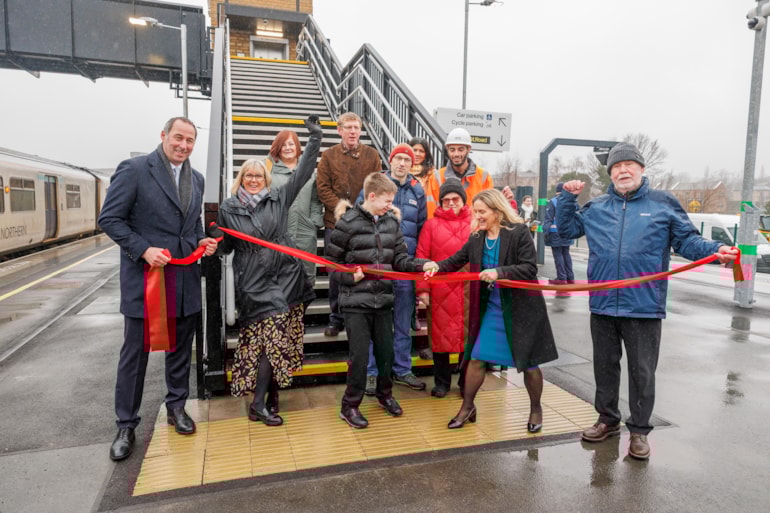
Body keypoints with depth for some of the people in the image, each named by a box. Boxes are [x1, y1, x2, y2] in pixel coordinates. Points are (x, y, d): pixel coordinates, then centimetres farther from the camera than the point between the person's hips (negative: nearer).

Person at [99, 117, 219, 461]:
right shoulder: (134, 170, -7)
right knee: (134, 353, 6)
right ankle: (126, 425, 22)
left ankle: (176, 406, 35)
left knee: (180, 348, 16)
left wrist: (201, 241, 0)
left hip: (185, 279, 5)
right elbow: (109, 219, -9)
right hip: (144, 278, -5)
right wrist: (144, 249, -19)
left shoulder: (196, 179, 11)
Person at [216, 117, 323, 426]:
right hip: (255, 283, -2)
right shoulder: (229, 209, 6)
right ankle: (257, 406, 4)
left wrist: (315, 138, 1)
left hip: (285, 277, 3)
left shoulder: (278, 198, 9)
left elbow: (303, 172, 6)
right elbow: (224, 247, 11)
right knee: (271, 338, -9)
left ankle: (264, 395, 18)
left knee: (273, 341, 4)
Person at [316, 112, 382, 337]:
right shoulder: (329, 155, 6)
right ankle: (336, 319, 20)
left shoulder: (371, 154, 6)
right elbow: (322, 187, 0)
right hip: (335, 222, 0)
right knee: (336, 271, 7)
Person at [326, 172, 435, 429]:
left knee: (386, 352, 16)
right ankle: (350, 405, 21)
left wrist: (422, 264, -12)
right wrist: (349, 276, -18)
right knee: (360, 356, 1)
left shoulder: (391, 221, 5)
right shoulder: (347, 222, -9)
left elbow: (400, 258, 4)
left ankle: (384, 394, 40)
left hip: (383, 299, 5)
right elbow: (331, 260, -3)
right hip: (356, 301, -5)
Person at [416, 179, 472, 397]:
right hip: (440, 291, -1)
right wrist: (422, 288, -6)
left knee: (468, 335, 9)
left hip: (468, 290, 1)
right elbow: (422, 257, 0)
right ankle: (441, 382, 24)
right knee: (440, 334, 8)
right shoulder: (431, 224, 3)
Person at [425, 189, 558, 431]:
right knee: (476, 358, 6)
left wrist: (499, 272, -30)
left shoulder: (519, 232, -13)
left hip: (521, 308, -4)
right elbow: (455, 261, 3)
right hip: (490, 307, 4)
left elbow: (530, 268, -18)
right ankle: (467, 407, 24)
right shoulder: (476, 238, 2)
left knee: (528, 362, 9)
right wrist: (437, 266, -16)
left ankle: (536, 409, 32)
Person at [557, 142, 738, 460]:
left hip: (644, 306, -3)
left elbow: (687, 240, 4)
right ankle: (607, 420, 35)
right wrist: (568, 198, 5)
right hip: (603, 305, 3)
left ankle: (639, 430, 26)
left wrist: (715, 251, -14)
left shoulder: (663, 204, 3)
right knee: (605, 366, 16)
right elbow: (567, 229, 17)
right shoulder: (597, 208, 9)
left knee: (642, 372, 8)